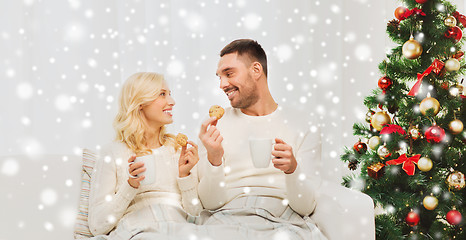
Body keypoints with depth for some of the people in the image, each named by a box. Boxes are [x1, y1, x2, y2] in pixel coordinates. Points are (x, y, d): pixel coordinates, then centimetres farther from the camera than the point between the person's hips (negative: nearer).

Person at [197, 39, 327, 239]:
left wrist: (292, 169, -17)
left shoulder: (304, 127, 8)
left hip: (281, 222, 0)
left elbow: (305, 207, 2)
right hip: (227, 218, 0)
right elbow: (211, 203, 3)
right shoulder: (215, 125, 10)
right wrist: (213, 159, -15)